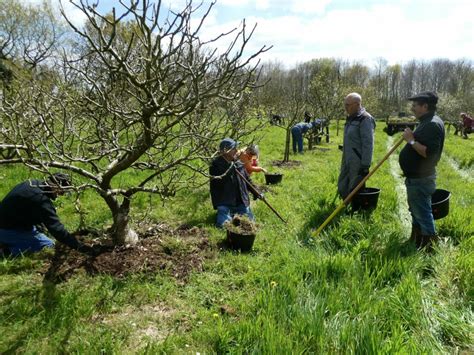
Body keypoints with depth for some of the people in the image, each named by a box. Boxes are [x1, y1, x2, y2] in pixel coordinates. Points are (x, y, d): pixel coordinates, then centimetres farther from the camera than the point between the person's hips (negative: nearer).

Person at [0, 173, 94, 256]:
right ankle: (11, 249, -10)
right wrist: (79, 246, -27)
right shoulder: (41, 200, -29)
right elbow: (56, 228, -29)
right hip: (8, 231, -9)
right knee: (49, 245, -4)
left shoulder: (32, 183, -1)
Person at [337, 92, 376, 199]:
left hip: (358, 163, -9)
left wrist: (365, 166, -21)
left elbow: (368, 144, -19)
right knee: (342, 189, 13)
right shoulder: (351, 118, 14)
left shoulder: (365, 119, -14)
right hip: (347, 161, 9)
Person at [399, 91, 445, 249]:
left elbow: (429, 153, -31)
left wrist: (411, 140, -24)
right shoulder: (427, 122, 13)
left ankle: (428, 246, 12)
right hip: (416, 177, 11)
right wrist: (411, 139, 9)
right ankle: (415, 242, 37)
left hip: (421, 180, -11)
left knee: (422, 213, 0)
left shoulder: (433, 124, -21)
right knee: (416, 212, 22)